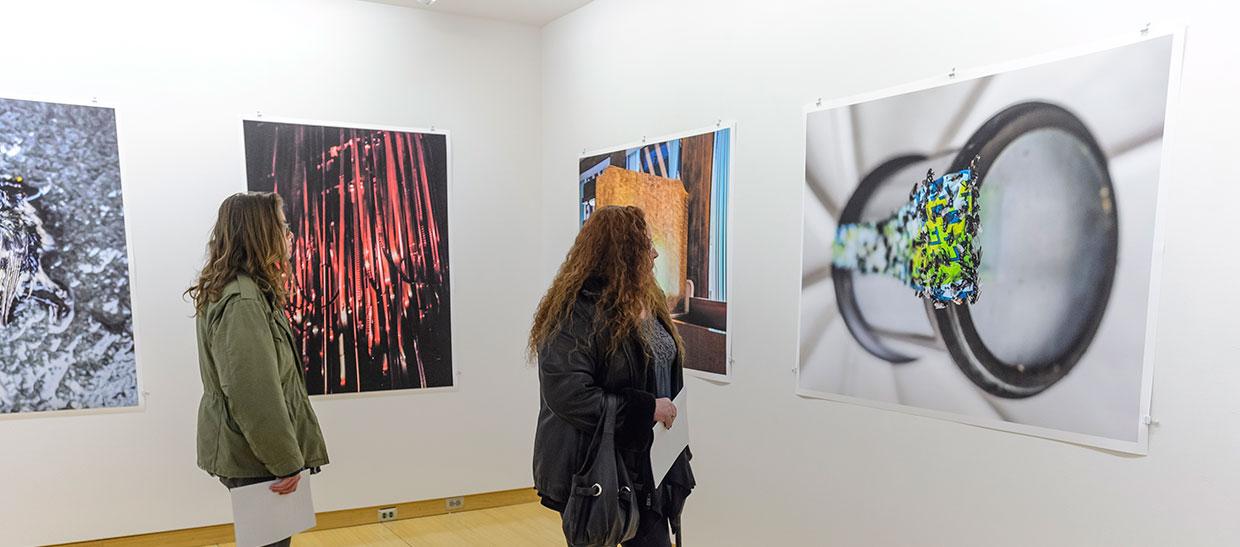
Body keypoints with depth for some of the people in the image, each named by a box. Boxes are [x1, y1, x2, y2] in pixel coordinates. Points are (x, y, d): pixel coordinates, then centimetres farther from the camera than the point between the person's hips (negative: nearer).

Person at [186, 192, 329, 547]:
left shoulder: (253, 291, 10)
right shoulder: (242, 301, -22)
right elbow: (253, 393, -25)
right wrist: (286, 461, -17)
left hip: (250, 451, 10)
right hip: (254, 460, -10)